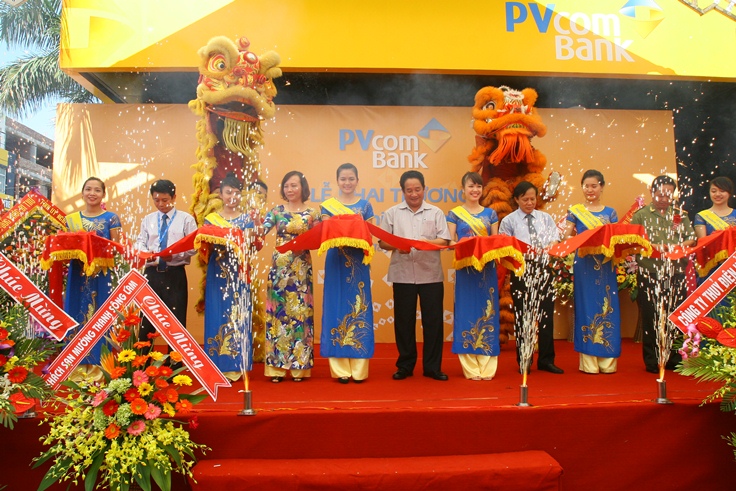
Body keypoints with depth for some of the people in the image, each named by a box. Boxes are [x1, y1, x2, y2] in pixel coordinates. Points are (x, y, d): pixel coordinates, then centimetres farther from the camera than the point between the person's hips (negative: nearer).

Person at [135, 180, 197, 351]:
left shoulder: (186, 219, 0)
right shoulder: (148, 219, 11)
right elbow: (140, 242, 8)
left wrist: (175, 254, -22)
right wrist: (145, 252, -14)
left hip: (175, 275, -3)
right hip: (152, 273, 3)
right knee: (146, 319, 9)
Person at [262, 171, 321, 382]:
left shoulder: (313, 213, 4)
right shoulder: (276, 211, 6)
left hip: (301, 269, -1)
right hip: (279, 267, 1)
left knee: (300, 313, 1)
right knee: (278, 313, 0)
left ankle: (299, 366, 11)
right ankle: (276, 367, 8)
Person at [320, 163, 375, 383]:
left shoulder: (365, 206, 9)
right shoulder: (328, 205, 8)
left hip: (358, 264, 0)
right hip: (336, 263, 0)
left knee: (359, 310, 0)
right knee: (337, 309, 0)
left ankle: (359, 369, 7)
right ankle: (340, 369, 7)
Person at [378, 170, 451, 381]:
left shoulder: (436, 213, 8)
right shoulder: (392, 213, 8)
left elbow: (445, 241, 1)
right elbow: (382, 242, 5)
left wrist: (427, 242, -17)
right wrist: (397, 246, -15)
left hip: (431, 274, 0)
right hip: (402, 274, 0)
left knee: (433, 320, 2)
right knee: (404, 320, 6)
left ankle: (432, 367, 13)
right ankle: (405, 365, 18)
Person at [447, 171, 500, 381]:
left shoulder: (490, 213, 12)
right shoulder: (454, 213, 5)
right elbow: (450, 242, -1)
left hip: (487, 269, 2)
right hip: (465, 268, -2)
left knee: (487, 313, 2)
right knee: (466, 313, -2)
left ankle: (487, 367, 10)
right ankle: (471, 369, 6)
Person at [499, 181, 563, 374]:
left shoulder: (546, 218, 11)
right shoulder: (508, 221, 2)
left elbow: (555, 241, 3)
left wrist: (548, 248, -19)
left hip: (543, 270, 3)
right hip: (521, 271, -3)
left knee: (546, 315, 6)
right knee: (522, 317, 4)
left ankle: (546, 360, 17)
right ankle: (524, 361, 15)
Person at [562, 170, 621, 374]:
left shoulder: (610, 212, 11)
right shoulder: (575, 211, 6)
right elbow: (566, 237, 0)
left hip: (606, 266, 2)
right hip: (584, 265, -2)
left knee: (607, 309, 2)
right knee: (586, 308, -1)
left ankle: (607, 361, 11)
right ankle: (588, 362, 5)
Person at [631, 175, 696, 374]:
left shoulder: (680, 215, 14)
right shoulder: (641, 215, 5)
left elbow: (692, 238, 8)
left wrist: (677, 246, -11)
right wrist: (653, 247, -16)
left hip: (676, 275, 3)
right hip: (649, 274, -2)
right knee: (650, 319, 1)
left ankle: (674, 360, 17)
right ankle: (652, 362, 11)